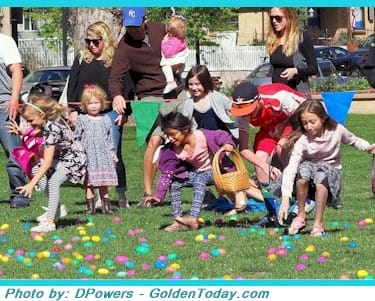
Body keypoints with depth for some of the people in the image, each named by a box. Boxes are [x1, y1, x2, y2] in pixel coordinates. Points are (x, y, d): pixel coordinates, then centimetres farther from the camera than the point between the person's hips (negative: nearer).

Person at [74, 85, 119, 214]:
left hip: (104, 155, 2)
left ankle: (106, 206, 7)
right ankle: (90, 207, 2)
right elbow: (76, 138, 5)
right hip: (88, 156, -2)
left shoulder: (106, 119, 11)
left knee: (104, 185, 3)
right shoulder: (82, 120, 3)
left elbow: (110, 138, 16)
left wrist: (112, 152, 10)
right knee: (89, 184, -3)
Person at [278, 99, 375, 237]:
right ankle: (300, 216, -17)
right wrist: (285, 199, -40)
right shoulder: (302, 140, -21)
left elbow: (353, 141, 11)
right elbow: (291, 168, -30)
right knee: (303, 170, -37)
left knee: (322, 177, -36)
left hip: (331, 169, 0)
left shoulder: (336, 130, -12)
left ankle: (318, 223, -23)